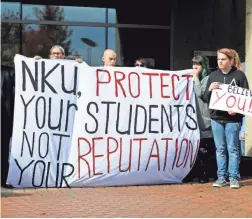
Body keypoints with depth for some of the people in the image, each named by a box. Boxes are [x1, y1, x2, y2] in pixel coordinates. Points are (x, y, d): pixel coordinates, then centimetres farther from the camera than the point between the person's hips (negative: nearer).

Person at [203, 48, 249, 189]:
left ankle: (233, 177, 6)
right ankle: (221, 177, 11)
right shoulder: (213, 76, 10)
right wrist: (210, 89, -11)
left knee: (233, 149, 0)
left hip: (233, 118, -3)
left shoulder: (239, 75, -1)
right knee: (220, 149, 7)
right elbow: (206, 98, 10)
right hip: (216, 118, 3)